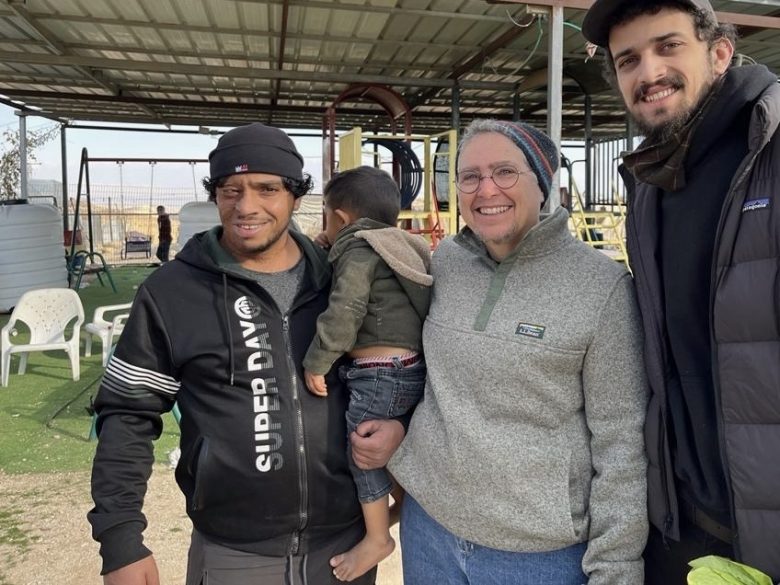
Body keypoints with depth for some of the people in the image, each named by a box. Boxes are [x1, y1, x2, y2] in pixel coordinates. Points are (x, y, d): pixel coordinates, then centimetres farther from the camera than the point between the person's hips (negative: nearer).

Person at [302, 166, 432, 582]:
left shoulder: (359, 250, -10)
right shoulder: (403, 247, 17)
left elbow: (345, 312, -22)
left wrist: (317, 361, -16)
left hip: (381, 372, -10)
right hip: (412, 366, 10)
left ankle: (376, 536, 16)